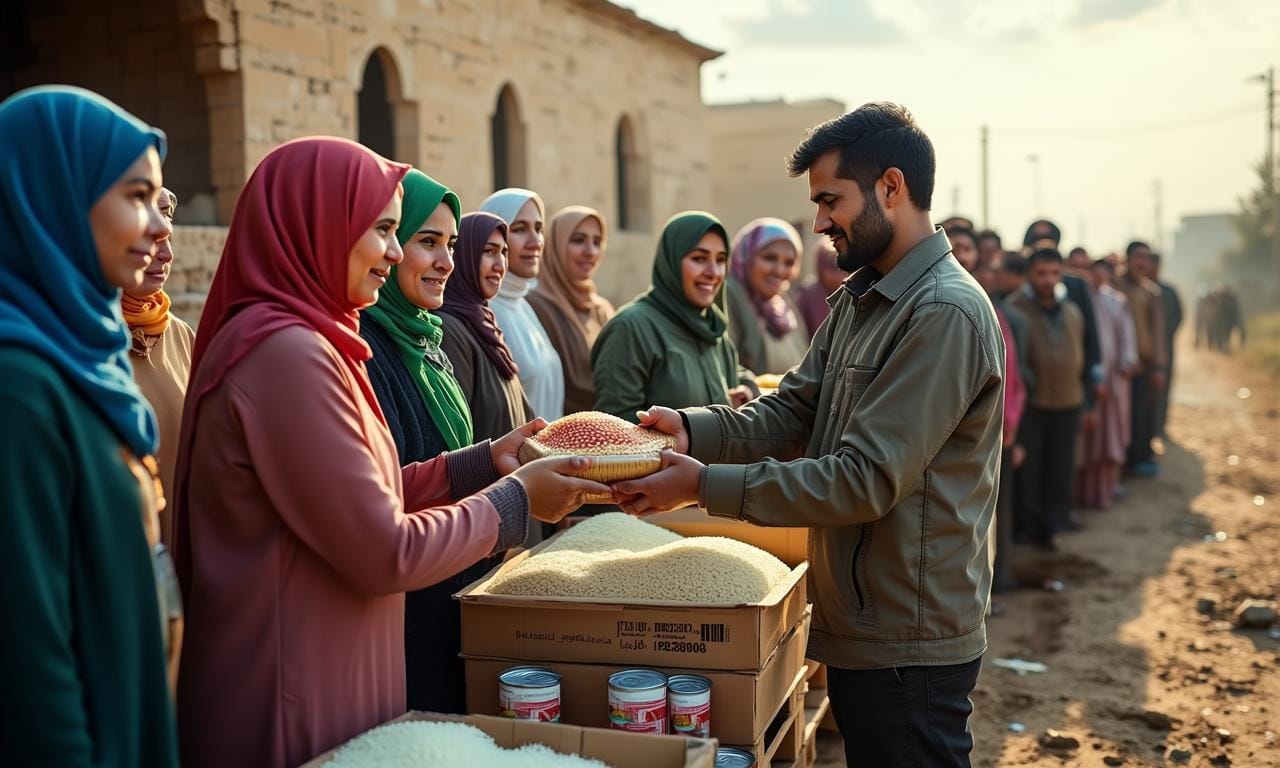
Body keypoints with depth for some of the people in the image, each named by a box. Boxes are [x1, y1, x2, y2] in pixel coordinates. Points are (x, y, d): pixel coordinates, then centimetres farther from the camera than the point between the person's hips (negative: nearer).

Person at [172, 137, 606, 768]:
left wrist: (484, 462, 7)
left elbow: (357, 496, 12)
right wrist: (517, 499, -10)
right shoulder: (287, 351, -23)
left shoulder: (291, 338, 8)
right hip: (298, 697, -9)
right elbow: (386, 553, -22)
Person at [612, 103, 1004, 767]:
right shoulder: (859, 300, 11)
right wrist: (691, 429, -11)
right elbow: (789, 413, 6)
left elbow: (865, 480, -25)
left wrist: (705, 484, -24)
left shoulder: (946, 314, -21)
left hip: (908, 646, -9)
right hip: (859, 626, 9)